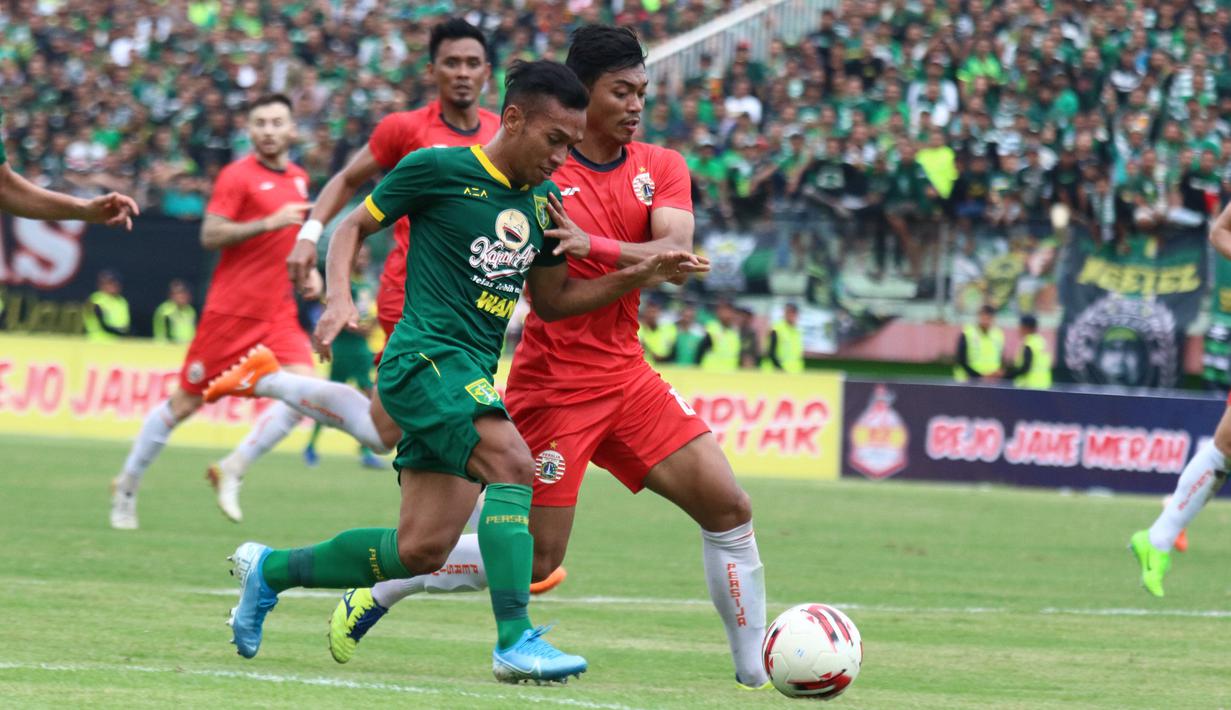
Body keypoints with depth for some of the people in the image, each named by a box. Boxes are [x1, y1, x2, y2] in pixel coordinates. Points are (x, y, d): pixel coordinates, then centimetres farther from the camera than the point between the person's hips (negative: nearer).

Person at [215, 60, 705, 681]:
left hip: (475, 376, 8)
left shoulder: (543, 201, 14)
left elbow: (552, 300, 21)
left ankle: (269, 570, 23)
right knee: (512, 462, -28)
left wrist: (641, 276, 9)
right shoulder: (439, 169, -5)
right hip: (426, 357, -8)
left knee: (420, 552, 3)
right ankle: (515, 642, -31)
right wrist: (339, 298, -13)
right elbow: (353, 226, 4)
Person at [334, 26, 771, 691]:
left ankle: (755, 673, 7)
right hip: (553, 382, -6)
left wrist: (591, 245, -29)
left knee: (729, 510, -2)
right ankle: (374, 595, 11)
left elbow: (676, 253, -15)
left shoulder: (661, 169, 4)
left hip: (626, 376, 6)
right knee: (535, 559, -5)